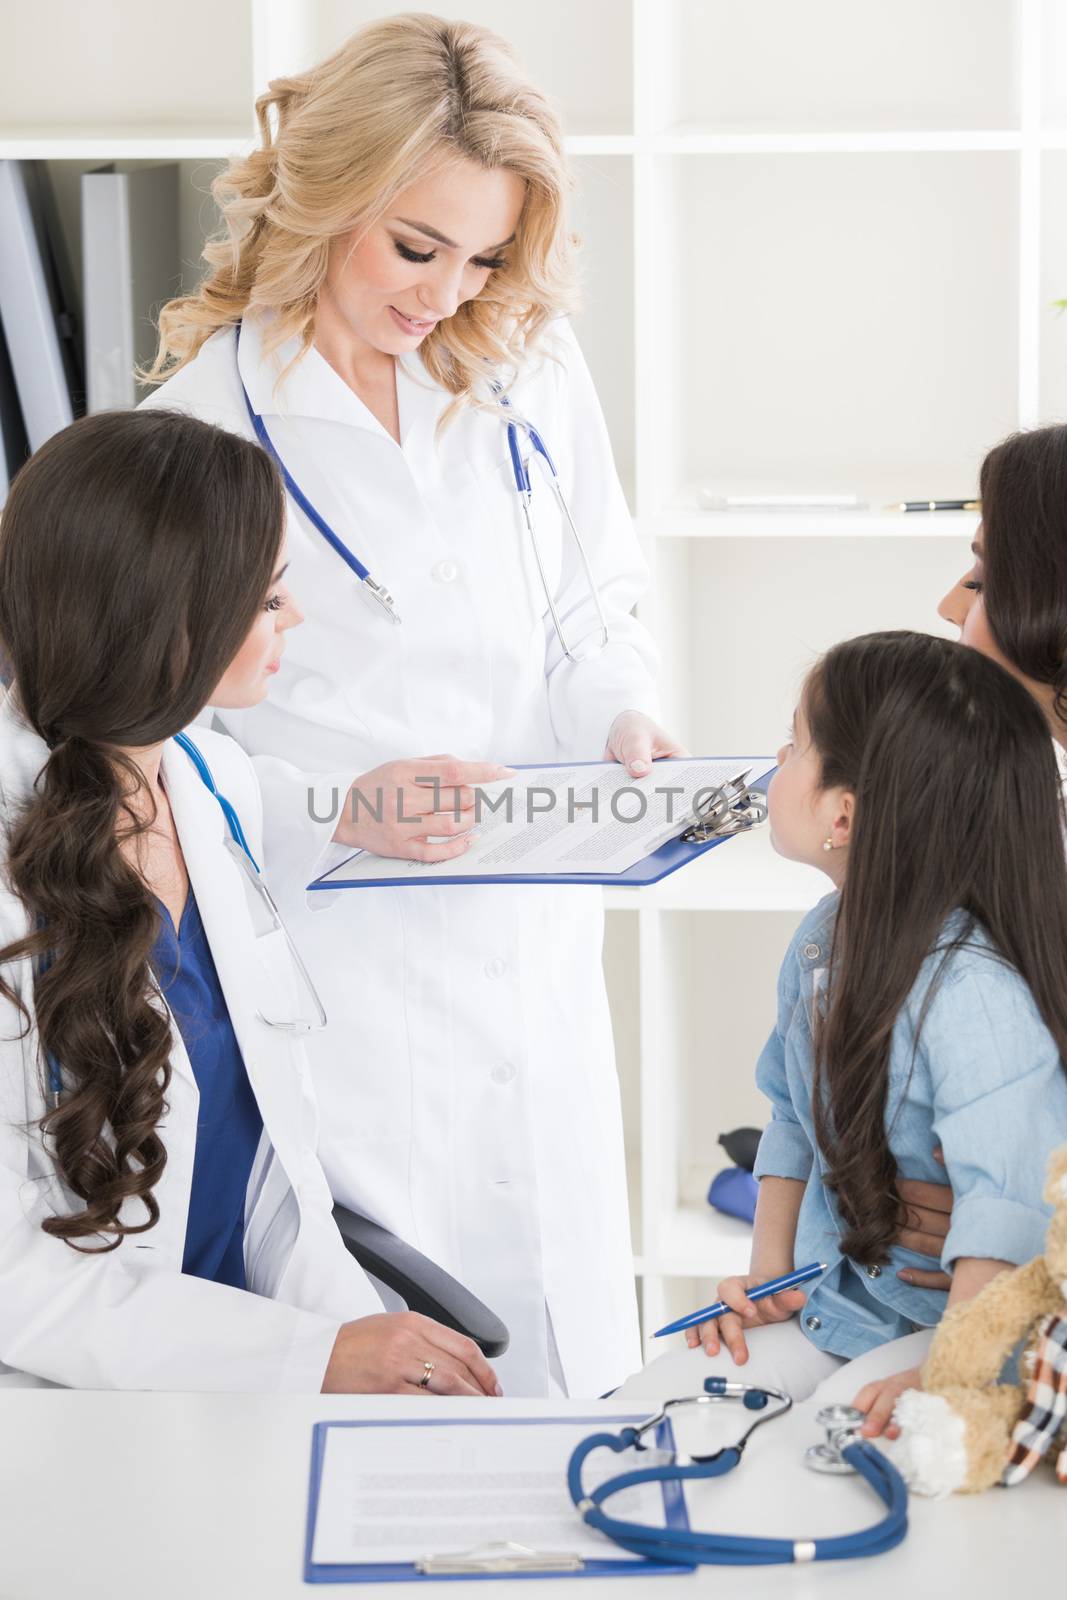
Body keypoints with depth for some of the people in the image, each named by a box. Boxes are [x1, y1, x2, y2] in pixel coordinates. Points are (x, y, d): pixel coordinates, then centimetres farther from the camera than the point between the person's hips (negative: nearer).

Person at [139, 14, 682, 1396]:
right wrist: (337, 812, -22)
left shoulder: (532, 366, 5)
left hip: (536, 955, 4)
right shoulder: (205, 421, -8)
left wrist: (622, 722, -6)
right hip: (339, 967, -4)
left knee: (573, 1355, 13)